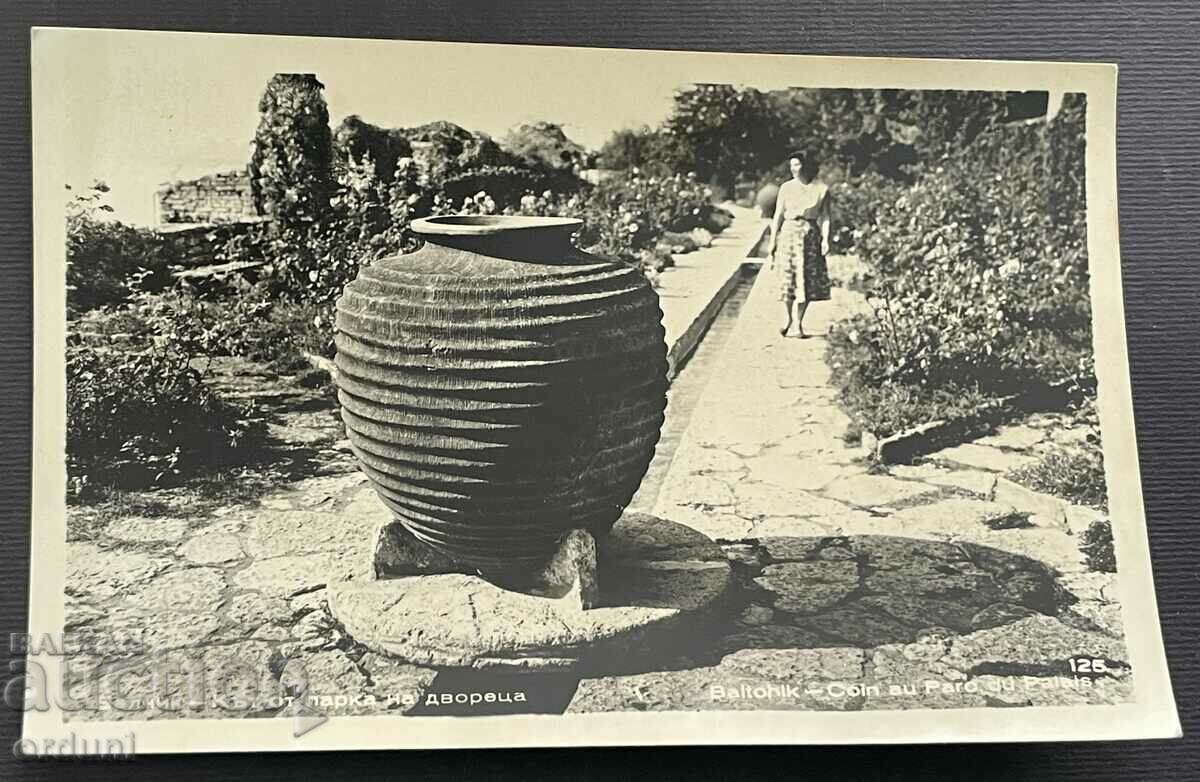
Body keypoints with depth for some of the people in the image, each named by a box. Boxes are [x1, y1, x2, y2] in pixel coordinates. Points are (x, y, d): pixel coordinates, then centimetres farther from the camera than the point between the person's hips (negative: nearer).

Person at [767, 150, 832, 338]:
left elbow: (825, 217, 2)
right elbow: (778, 216, 7)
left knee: (807, 281, -1)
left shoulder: (821, 189, 2)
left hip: (811, 234, 0)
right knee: (788, 278, -4)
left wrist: (825, 239, -11)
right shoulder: (786, 188, 5)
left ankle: (799, 322, 10)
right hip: (789, 232, 0)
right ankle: (788, 317, 17)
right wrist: (772, 242, 4)